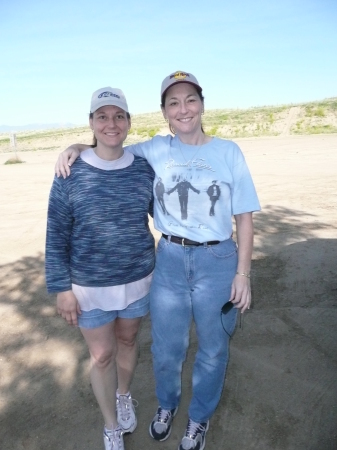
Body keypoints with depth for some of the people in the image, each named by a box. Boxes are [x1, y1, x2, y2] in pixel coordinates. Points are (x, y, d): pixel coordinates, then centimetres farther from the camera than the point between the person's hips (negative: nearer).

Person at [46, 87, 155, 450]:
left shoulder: (143, 169, -6)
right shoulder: (71, 173, -11)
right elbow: (57, 235, -7)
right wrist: (62, 288, -8)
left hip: (137, 280, 2)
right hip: (89, 285, -2)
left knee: (127, 341, 22)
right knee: (101, 355, 11)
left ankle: (124, 396, 53)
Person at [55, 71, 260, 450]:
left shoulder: (228, 152, -2)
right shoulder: (155, 150, 2)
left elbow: (244, 218, -2)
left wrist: (242, 273, -5)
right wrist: (77, 147, -5)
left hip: (218, 261, -1)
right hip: (169, 259, 1)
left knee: (212, 349, 15)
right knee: (166, 349, 16)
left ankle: (200, 418, 46)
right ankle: (166, 405, 50)